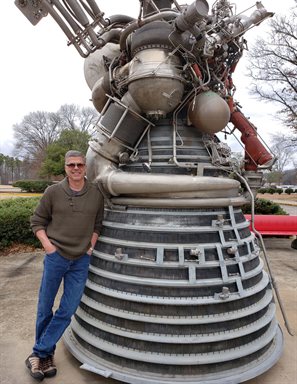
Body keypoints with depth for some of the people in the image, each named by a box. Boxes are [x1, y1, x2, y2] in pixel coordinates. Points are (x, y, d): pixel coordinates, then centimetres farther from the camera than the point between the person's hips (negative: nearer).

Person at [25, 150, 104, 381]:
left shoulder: (96, 194, 0)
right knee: (45, 308, 12)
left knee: (68, 310, 5)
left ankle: (40, 353, 25)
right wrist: (48, 245, -6)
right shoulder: (53, 192, -5)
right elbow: (37, 221, 3)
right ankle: (47, 354, 35)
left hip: (82, 260, 1)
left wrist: (91, 246, 2)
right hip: (56, 256, -1)